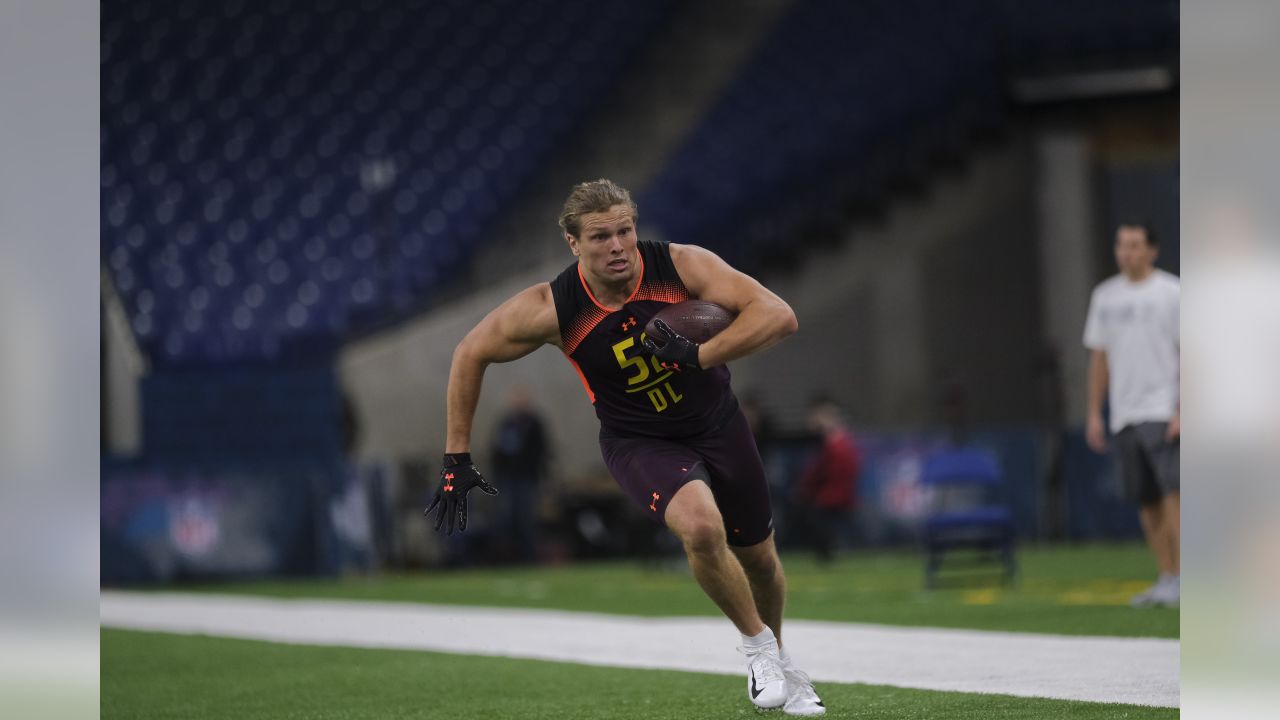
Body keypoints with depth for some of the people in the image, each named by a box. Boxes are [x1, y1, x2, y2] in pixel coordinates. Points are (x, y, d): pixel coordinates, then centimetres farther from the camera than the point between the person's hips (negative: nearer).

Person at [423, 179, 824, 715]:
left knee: (759, 556, 16)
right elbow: (471, 353, -7)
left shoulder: (681, 264, -23)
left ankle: (778, 661, 48)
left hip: (718, 424, 2)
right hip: (640, 443, -2)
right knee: (701, 528, -31)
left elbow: (779, 315, -28)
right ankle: (757, 643, -4)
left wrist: (699, 355, -39)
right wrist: (457, 459, -6)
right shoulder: (552, 309, -22)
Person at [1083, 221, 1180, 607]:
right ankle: (1166, 579, 11)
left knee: (1172, 492, -15)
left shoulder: (1171, 293, -2)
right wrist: (1094, 414, 13)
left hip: (1163, 412, -5)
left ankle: (1184, 579, -17)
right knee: (1147, 501, 6)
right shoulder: (1105, 295, 14)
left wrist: (1184, 411, -15)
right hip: (1124, 415, 5)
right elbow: (1099, 357, 18)